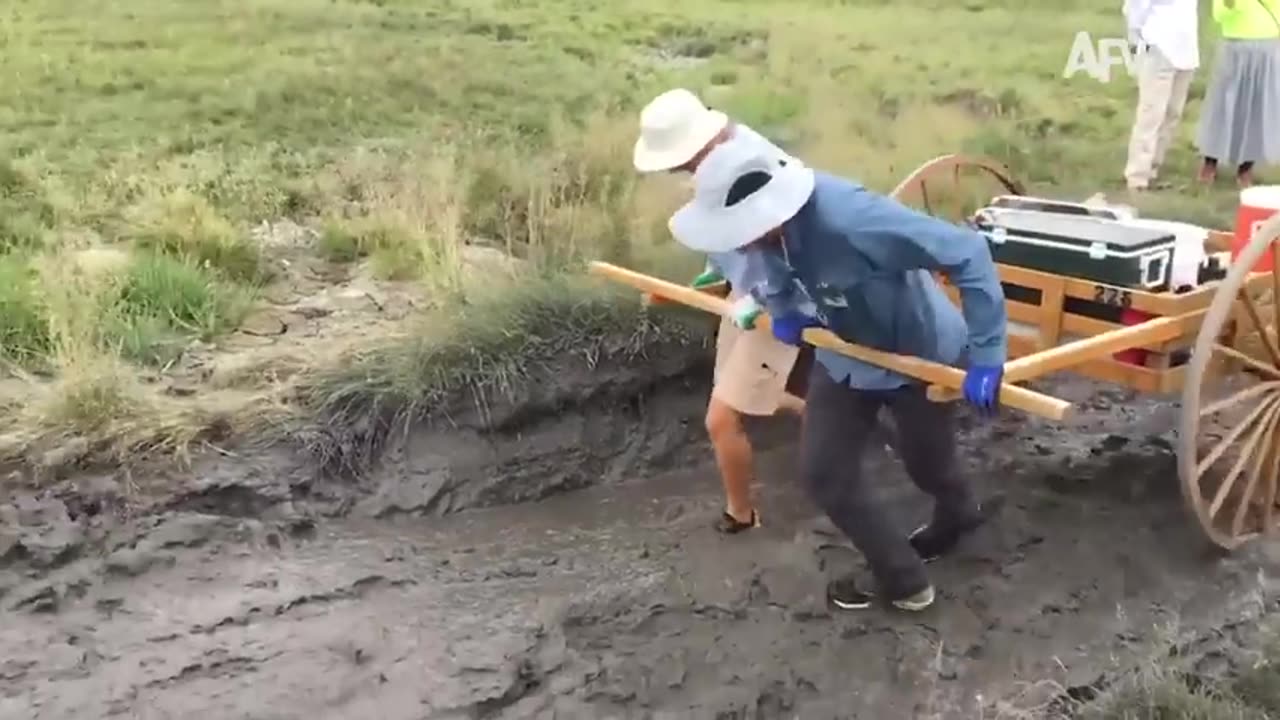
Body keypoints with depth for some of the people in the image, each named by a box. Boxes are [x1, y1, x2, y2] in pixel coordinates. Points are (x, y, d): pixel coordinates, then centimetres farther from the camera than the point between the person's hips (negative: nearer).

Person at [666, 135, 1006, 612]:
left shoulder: (851, 220, -43)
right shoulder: (759, 230, -20)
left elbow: (968, 253, -39)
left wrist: (985, 355, -38)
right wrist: (781, 311, -11)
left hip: (917, 352, -6)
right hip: (845, 354, 6)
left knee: (928, 466, 16)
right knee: (824, 471, 4)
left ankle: (961, 513, 54)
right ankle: (904, 579, 24)